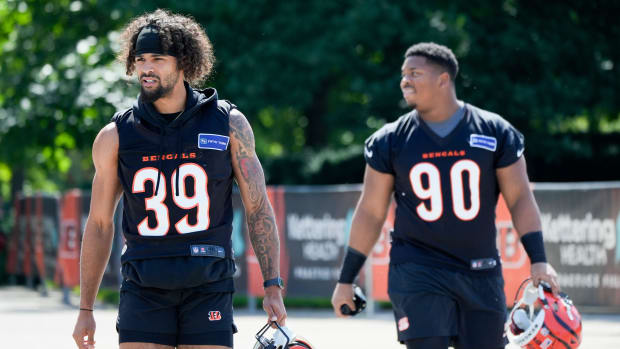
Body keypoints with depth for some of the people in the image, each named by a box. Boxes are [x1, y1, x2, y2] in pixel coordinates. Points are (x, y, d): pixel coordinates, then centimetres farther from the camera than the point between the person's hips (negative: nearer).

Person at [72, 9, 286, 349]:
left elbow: (258, 209, 5)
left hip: (209, 286, 0)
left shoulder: (229, 123, 2)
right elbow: (99, 225, 9)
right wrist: (85, 310, 7)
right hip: (144, 290, 0)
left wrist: (273, 288, -2)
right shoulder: (115, 136, 3)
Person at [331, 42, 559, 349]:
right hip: (417, 273, -1)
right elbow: (370, 213, 6)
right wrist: (346, 280, 7)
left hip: (480, 274, 1)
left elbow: (520, 199, 2)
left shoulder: (495, 133, 0)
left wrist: (538, 260, -9)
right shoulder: (391, 141, 1)